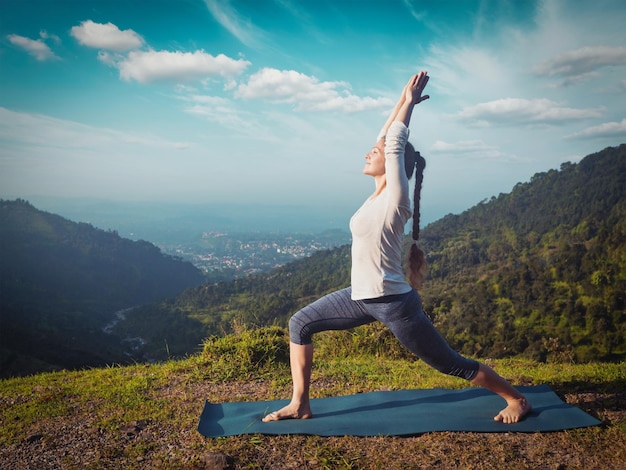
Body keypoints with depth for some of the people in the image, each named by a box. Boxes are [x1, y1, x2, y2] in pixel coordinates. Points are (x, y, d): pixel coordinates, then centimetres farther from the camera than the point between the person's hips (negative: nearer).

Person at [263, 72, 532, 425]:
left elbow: (395, 144, -17)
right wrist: (402, 100, 12)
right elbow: (387, 138, 11)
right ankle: (300, 405, 15)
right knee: (300, 325, 6)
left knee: (453, 365, 6)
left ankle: (518, 400, 29)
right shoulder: (381, 193, 5)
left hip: (394, 303, -8)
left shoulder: (395, 197, -16)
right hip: (362, 297, 8)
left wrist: (410, 102, -6)